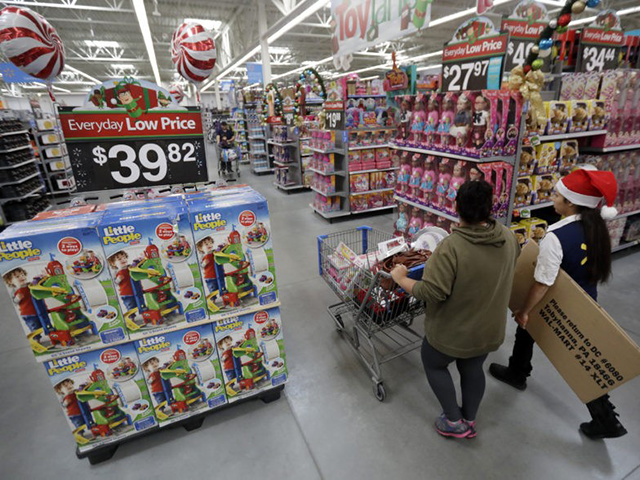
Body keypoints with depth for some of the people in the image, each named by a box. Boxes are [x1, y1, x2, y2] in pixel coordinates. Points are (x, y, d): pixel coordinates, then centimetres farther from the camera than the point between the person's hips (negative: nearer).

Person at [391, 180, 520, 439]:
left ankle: (454, 422, 32)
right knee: (473, 369, 28)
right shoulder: (508, 237, -9)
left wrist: (401, 279, -16)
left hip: (452, 332, -6)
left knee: (433, 364, 22)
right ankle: (469, 420, 46)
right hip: (490, 329, 6)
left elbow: (431, 293, -31)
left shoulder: (452, 246, -31)